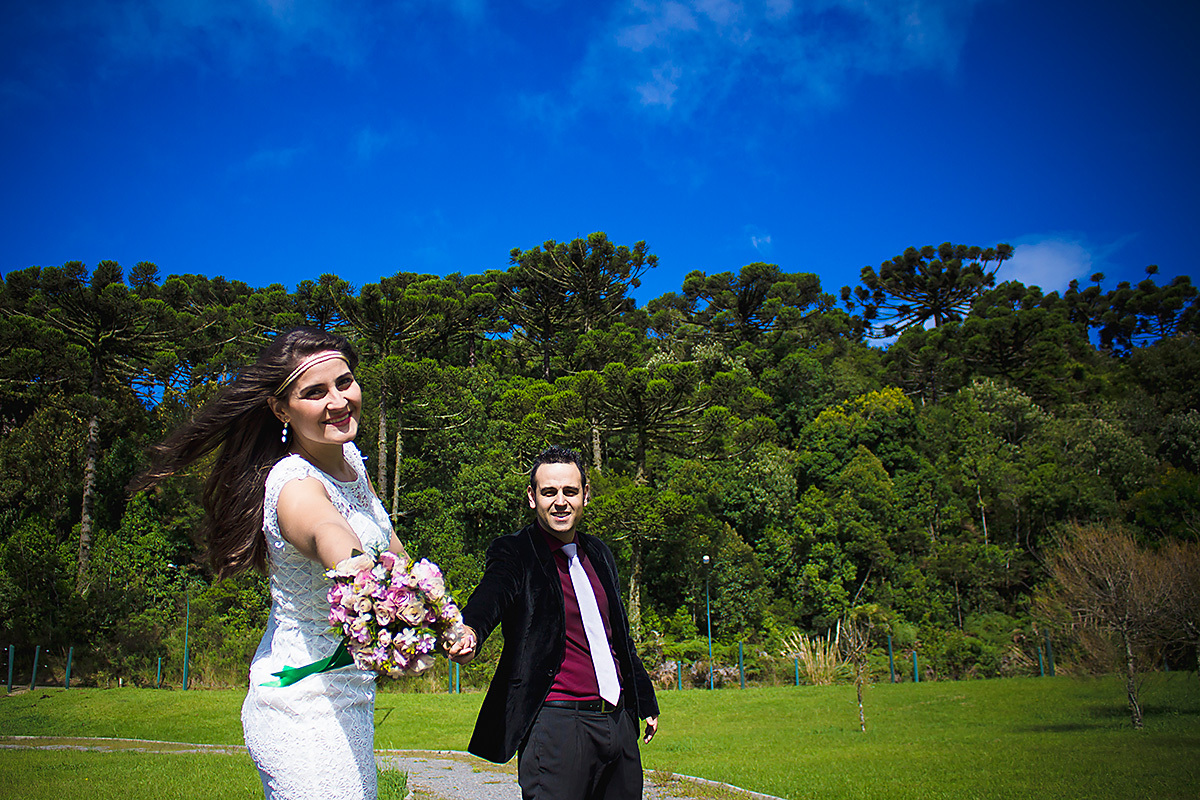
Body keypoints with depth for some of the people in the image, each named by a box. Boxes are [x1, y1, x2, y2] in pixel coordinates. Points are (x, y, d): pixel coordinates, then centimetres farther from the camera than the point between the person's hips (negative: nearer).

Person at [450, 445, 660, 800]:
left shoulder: (599, 554, 15)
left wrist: (646, 702, 27)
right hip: (556, 722, -6)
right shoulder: (514, 552, -4)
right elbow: (493, 592, -25)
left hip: (619, 719, 6)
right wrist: (470, 629, -47)